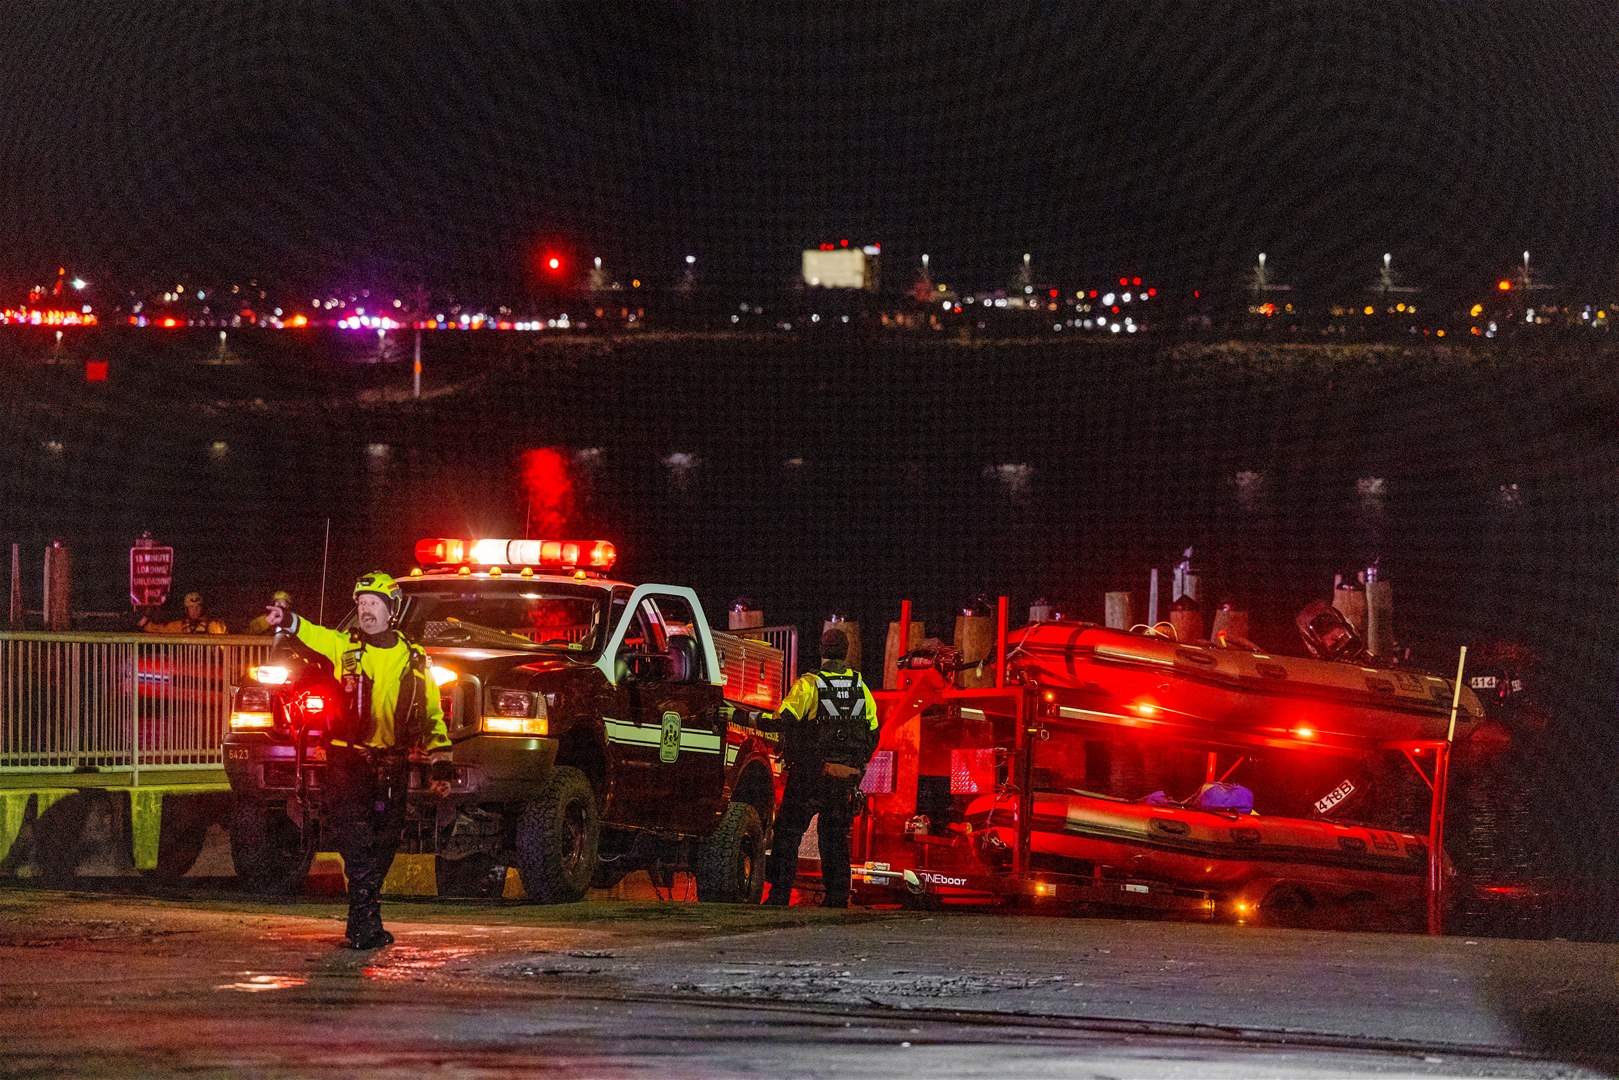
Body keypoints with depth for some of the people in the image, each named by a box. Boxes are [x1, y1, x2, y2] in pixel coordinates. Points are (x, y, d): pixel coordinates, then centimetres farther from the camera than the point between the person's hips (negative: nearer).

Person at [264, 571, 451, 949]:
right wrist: (288, 621, -40)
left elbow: (432, 716, 13)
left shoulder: (413, 659, 9)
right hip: (347, 759, -3)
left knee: (383, 846, 7)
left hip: (392, 765, 3)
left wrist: (440, 765, 8)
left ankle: (364, 924, 19)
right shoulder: (344, 646, 3)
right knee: (356, 842, -14)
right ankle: (366, 925, -15)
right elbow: (313, 636, -18)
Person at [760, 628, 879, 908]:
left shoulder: (808, 685, -9)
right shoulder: (860, 687, 8)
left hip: (810, 774, -4)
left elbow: (784, 721, -19)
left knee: (788, 833, 2)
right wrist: (857, 765, 23)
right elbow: (872, 733, 12)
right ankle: (837, 897, 8)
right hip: (846, 778, 4)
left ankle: (780, 895, -5)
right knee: (836, 838, 12)